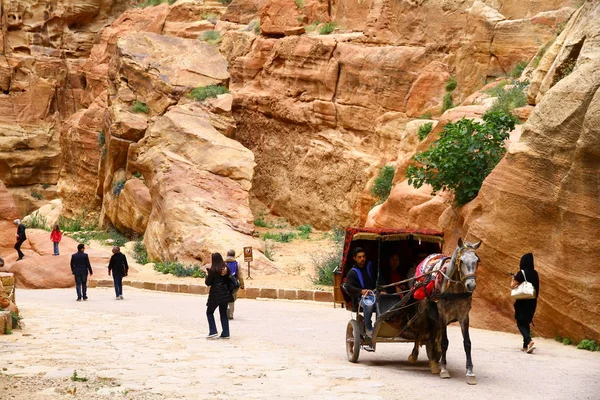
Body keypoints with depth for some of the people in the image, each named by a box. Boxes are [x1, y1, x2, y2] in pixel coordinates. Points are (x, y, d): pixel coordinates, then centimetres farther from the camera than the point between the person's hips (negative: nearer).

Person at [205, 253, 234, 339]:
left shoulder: (213, 270, -12)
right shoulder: (226, 269, 3)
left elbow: (208, 283, -7)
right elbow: (230, 281, 9)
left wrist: (207, 275, 6)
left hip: (215, 295, -5)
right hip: (225, 294, 5)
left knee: (209, 312, 10)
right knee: (223, 313, 13)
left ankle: (213, 331, -1)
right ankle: (225, 333, 10)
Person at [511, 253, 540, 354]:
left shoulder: (521, 273, -14)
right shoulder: (534, 273, 5)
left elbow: (512, 286, -13)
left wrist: (513, 279, 9)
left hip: (522, 302, -6)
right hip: (532, 302, 6)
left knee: (521, 323, -2)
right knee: (526, 323, 17)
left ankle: (529, 341, -25)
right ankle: (526, 346, 17)